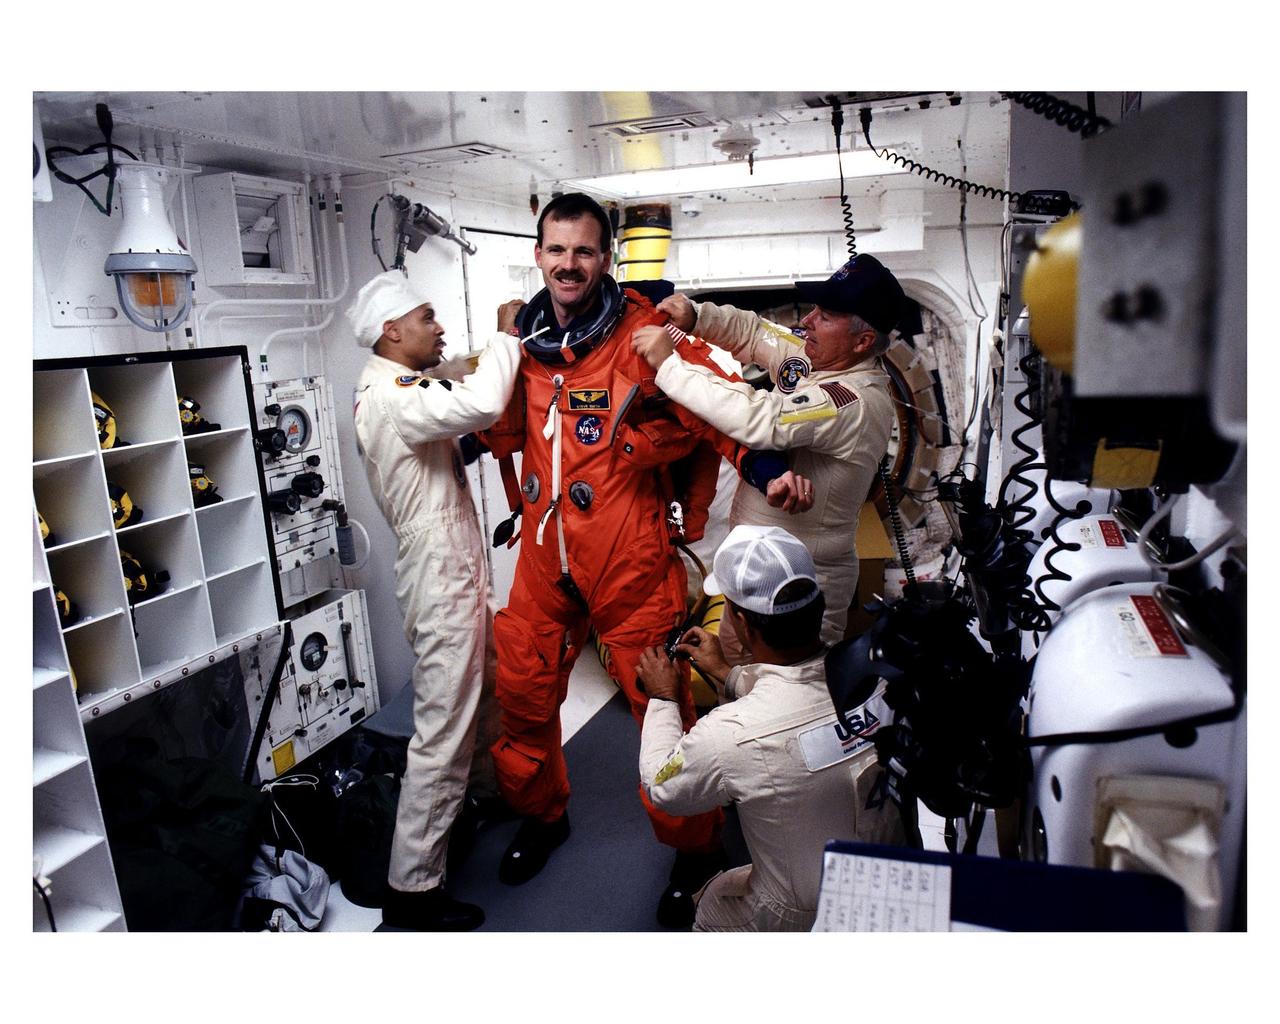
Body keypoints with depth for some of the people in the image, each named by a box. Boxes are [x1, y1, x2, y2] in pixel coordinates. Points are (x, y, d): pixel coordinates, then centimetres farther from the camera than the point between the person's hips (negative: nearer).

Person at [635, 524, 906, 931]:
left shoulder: (730, 734, -35)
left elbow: (662, 788, -10)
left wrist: (662, 699, 2)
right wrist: (728, 675, 13)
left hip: (804, 924, -4)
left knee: (711, 900, 25)